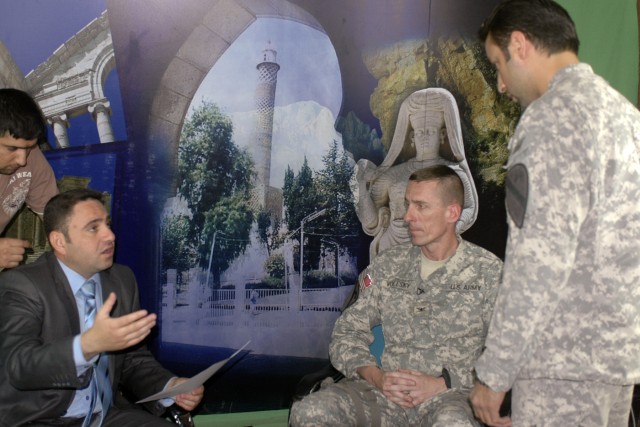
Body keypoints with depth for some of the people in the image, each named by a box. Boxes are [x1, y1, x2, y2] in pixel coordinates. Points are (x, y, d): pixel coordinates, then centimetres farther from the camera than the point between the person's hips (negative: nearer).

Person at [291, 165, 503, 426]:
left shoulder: (488, 272, 4)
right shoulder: (388, 265, 14)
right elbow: (347, 332, 13)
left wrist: (443, 384, -13)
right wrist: (377, 377, -5)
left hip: (452, 396, -3)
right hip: (383, 391, 4)